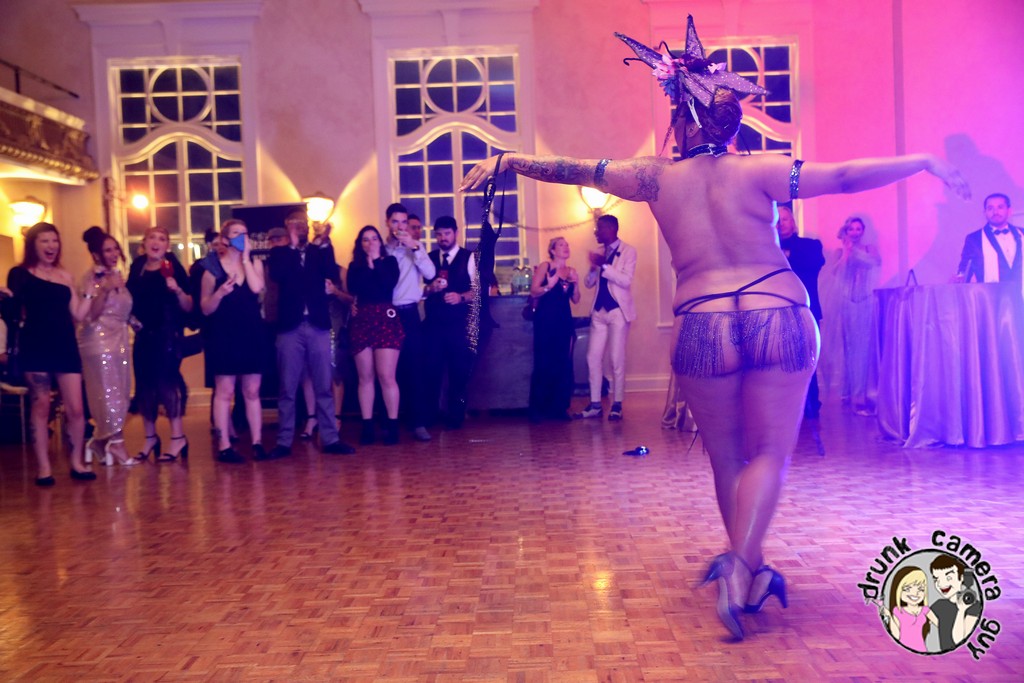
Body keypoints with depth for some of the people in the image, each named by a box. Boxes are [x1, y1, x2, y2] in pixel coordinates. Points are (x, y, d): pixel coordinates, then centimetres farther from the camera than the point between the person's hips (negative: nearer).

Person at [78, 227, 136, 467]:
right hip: (99, 341, -8)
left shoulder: (116, 275, 13)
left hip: (119, 340, 8)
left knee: (119, 395, 9)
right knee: (108, 394, -6)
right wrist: (104, 290, -27)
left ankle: (101, 442, 20)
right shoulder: (91, 278, -9)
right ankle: (115, 444, 0)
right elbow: (89, 315, -19)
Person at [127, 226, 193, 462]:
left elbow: (188, 307, -7)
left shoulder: (173, 269, -4)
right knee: (144, 383, 7)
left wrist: (177, 290, -23)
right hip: (143, 334, 5)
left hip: (168, 334, -5)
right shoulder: (136, 270, 9)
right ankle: (150, 437, 20)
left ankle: (178, 437, -1)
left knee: (166, 381, -9)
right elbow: (130, 303, 21)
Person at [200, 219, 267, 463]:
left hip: (251, 334, 3)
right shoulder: (214, 267, 2)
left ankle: (257, 442, 11)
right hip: (223, 335, -2)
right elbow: (205, 309, 2)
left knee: (252, 391, 6)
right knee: (224, 391, -1)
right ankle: (224, 446, 3)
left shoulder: (254, 262, 9)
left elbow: (257, 288, -13)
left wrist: (245, 257, -6)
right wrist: (219, 293, -17)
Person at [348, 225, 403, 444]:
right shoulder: (355, 266, 14)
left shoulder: (390, 261, 10)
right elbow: (353, 288, -5)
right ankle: (367, 427, 6)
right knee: (365, 377, 2)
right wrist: (368, 264, -2)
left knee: (386, 376, -8)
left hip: (385, 320, -2)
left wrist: (376, 261, -4)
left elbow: (389, 283, -9)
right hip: (361, 322, 2)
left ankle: (392, 426, -2)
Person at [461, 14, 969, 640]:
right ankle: (741, 562, -14)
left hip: (704, 328, 1)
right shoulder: (756, 172, 0)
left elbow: (574, 169, 11)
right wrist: (921, 162, 14)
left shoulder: (658, 178, 3)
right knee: (769, 454, 6)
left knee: (726, 456, 17)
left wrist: (506, 161, 23)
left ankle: (753, 569, 27)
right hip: (782, 318, -1)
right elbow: (845, 177, 0)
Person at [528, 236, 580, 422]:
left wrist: (576, 284, -3)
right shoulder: (545, 266, 1)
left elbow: (576, 300, 13)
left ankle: (559, 407, 7)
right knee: (543, 364, -5)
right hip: (545, 320, -5)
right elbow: (533, 292, -7)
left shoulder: (571, 271, 14)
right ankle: (537, 409, -1)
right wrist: (549, 286, -23)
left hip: (564, 321, 5)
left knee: (564, 364, 1)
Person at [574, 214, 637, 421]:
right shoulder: (600, 253, 12)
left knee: (617, 360, -1)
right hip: (599, 311, 6)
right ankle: (595, 405, 11)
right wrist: (594, 267, -9)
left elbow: (626, 280, -16)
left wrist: (604, 265, -20)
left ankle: (617, 406, 8)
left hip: (618, 311, -5)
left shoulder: (628, 251, -3)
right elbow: (589, 283, 10)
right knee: (593, 358, 3)